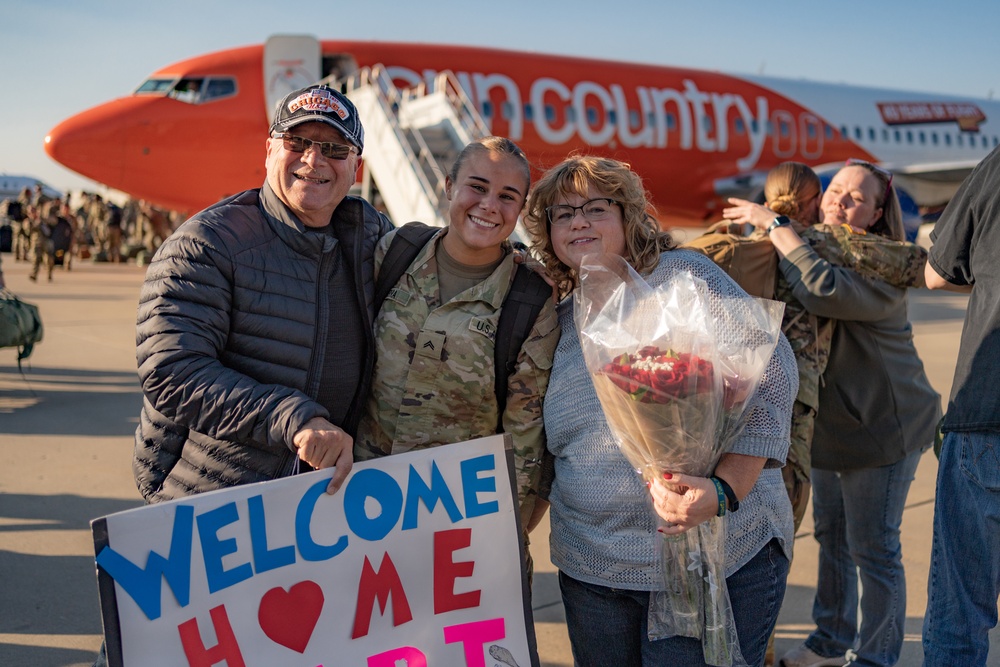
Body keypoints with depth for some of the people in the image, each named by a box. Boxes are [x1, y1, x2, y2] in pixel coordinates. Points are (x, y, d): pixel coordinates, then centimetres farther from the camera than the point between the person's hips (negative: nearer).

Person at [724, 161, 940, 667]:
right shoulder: (816, 245, 3)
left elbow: (824, 291, -41)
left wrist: (774, 225, -33)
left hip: (883, 426, -8)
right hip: (830, 422, 8)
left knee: (872, 548, 1)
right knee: (830, 535, 18)